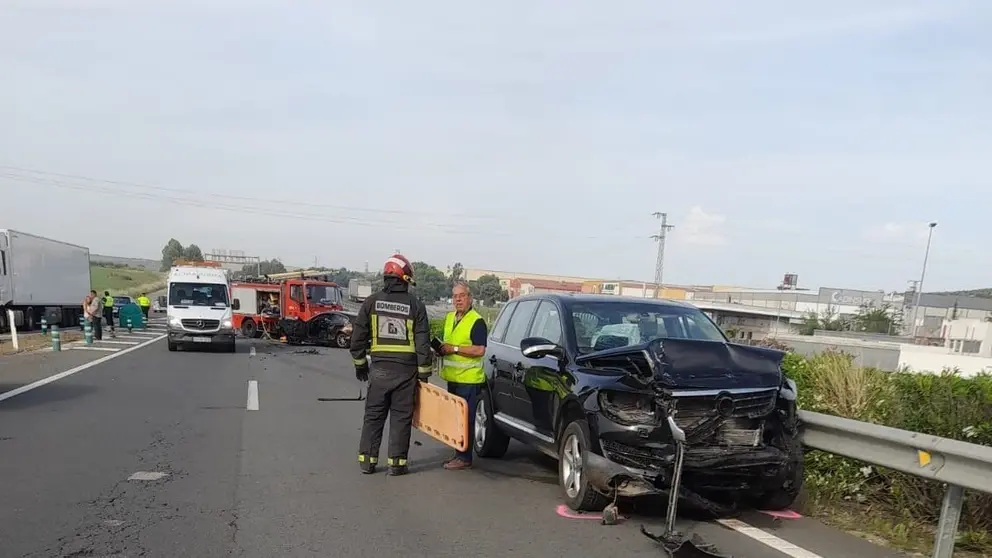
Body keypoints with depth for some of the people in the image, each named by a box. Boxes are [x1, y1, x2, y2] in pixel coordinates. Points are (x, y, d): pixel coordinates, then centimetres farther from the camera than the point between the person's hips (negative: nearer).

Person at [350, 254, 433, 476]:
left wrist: (360, 364, 14)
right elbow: (423, 342, -3)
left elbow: (358, 337, 3)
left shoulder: (371, 302, 1)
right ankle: (397, 462, 8)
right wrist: (424, 372, 3)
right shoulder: (415, 306, -3)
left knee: (373, 415, 11)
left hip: (379, 368, 2)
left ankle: (367, 459, 13)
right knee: (401, 417, 6)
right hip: (406, 369, -1)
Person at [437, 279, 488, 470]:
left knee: (466, 418, -5)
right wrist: (442, 348, 6)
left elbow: (480, 350, -20)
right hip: (452, 377, 9)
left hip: (469, 378, -9)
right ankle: (458, 453, 23)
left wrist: (454, 349, -18)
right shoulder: (449, 317, 15)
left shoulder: (476, 321, -11)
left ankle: (464, 458, 1)